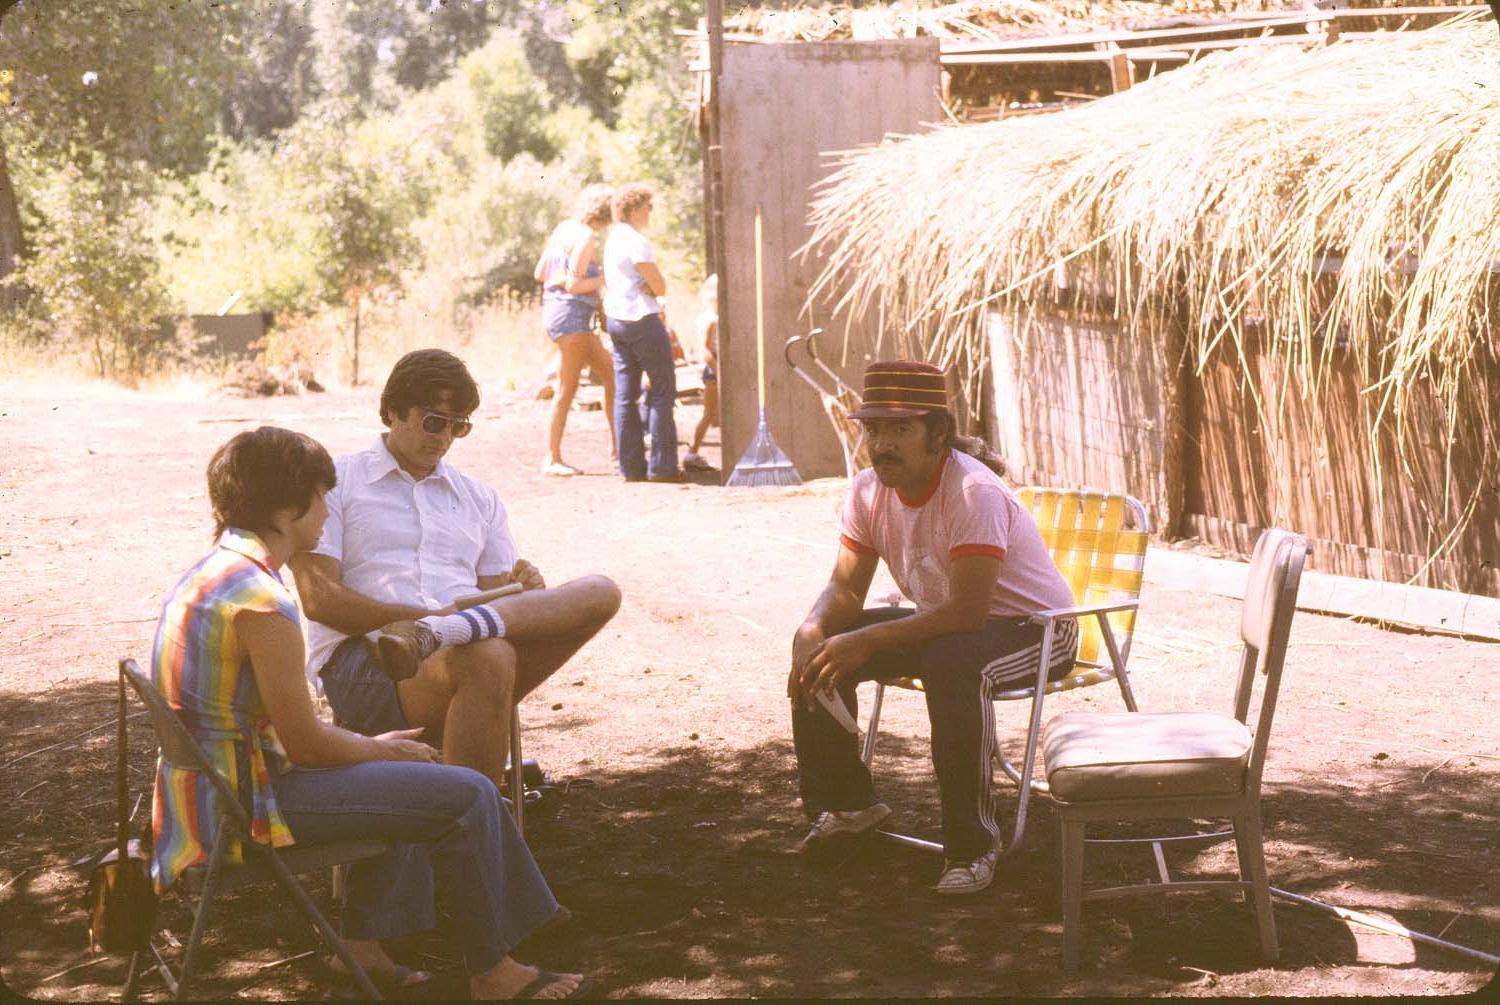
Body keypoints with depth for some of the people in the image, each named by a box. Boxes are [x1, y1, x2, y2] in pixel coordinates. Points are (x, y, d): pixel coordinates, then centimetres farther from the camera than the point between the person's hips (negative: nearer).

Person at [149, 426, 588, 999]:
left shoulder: (211, 573, 10)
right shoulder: (262, 603, -23)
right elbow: (306, 743, -19)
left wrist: (370, 743, 13)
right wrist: (380, 748, -1)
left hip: (217, 784, 11)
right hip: (249, 804, -11)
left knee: (409, 778, 29)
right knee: (467, 796, -8)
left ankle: (361, 941, 27)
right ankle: (491, 971, 6)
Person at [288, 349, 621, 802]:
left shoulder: (480, 499, 27)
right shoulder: (335, 481, 11)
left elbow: (498, 596, 20)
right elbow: (318, 598, -2)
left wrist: (524, 590, -6)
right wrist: (422, 614, -16)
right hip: (358, 664, -5)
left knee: (599, 593, -20)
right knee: (487, 657, -39)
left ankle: (433, 636, -40)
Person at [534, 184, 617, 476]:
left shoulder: (563, 228, 12)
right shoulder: (586, 238, -14)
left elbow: (539, 273, 14)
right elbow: (573, 285, -20)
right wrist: (605, 278, -9)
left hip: (557, 309, 10)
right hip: (572, 313, -10)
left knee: (611, 375, 13)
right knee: (567, 389, -6)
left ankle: (616, 444, 15)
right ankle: (552, 458, -3)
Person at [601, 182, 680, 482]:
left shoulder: (612, 239, 13)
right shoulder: (637, 242, -16)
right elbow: (660, 286, -16)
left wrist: (647, 288, 2)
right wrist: (651, 288, 5)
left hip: (615, 319, 9)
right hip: (642, 319, -9)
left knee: (624, 395, 6)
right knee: (662, 389, -1)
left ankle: (631, 465, 6)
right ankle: (661, 465, -4)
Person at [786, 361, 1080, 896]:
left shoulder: (973, 492, -29)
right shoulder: (868, 490, -6)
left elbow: (969, 610, -34)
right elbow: (845, 587, -1)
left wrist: (868, 641, -35)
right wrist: (812, 630, -23)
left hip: (1036, 627, -8)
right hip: (942, 620, 8)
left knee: (952, 663, -39)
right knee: (819, 651, -7)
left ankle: (972, 844, -26)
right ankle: (844, 802, 13)